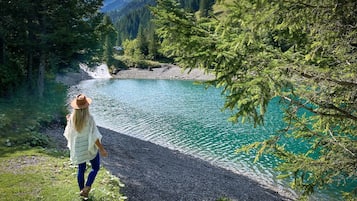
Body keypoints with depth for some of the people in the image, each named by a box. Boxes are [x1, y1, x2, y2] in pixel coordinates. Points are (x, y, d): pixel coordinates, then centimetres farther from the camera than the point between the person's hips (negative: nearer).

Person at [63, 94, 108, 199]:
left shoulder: (72, 118, -10)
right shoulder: (89, 118, -24)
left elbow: (69, 133, 5)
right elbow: (94, 136, -23)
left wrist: (68, 121, 22)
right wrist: (102, 149, -16)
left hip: (78, 148, 4)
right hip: (90, 147, -4)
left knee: (81, 169, 20)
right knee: (95, 167, 17)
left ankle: (82, 190, 32)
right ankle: (87, 187, 4)